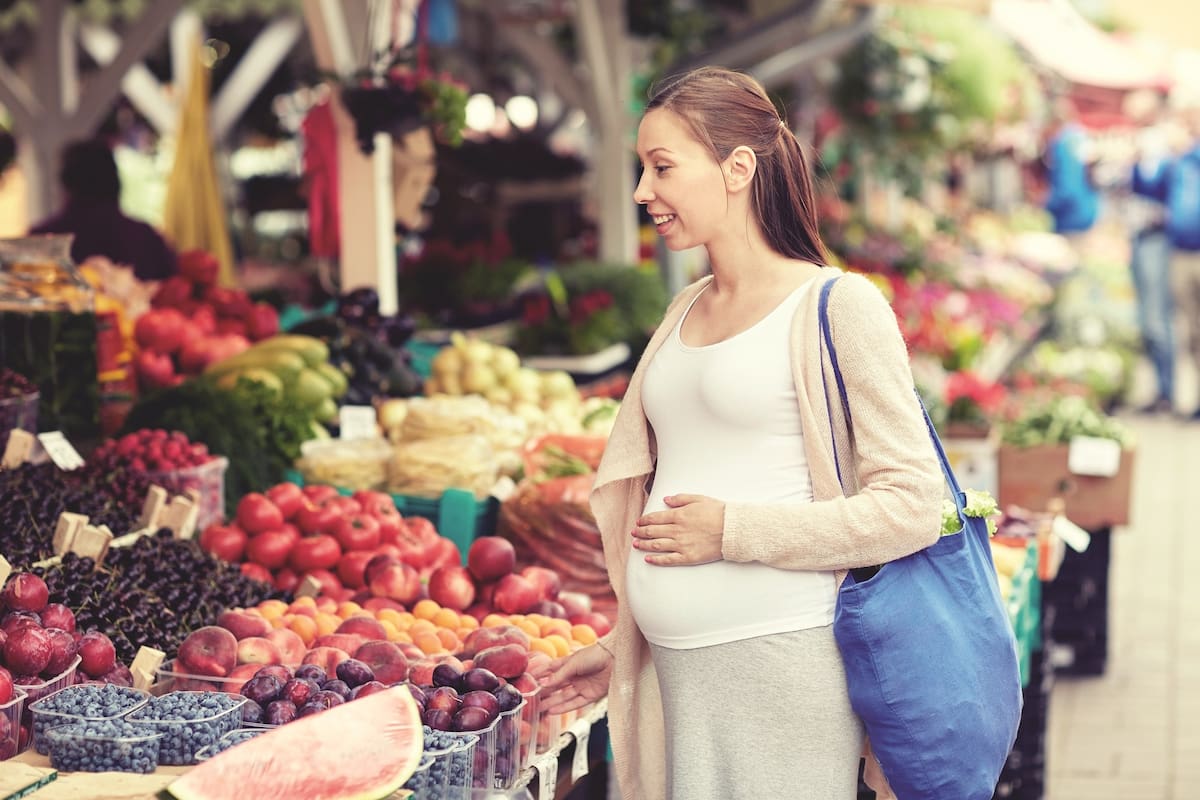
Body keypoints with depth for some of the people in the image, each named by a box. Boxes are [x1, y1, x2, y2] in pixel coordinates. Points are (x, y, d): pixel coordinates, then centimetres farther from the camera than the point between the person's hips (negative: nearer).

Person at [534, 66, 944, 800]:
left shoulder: (837, 306, -6)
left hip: (782, 667, -6)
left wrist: (734, 532, -13)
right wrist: (620, 648, 21)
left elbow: (912, 506, -13)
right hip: (677, 675, 6)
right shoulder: (686, 312, 15)